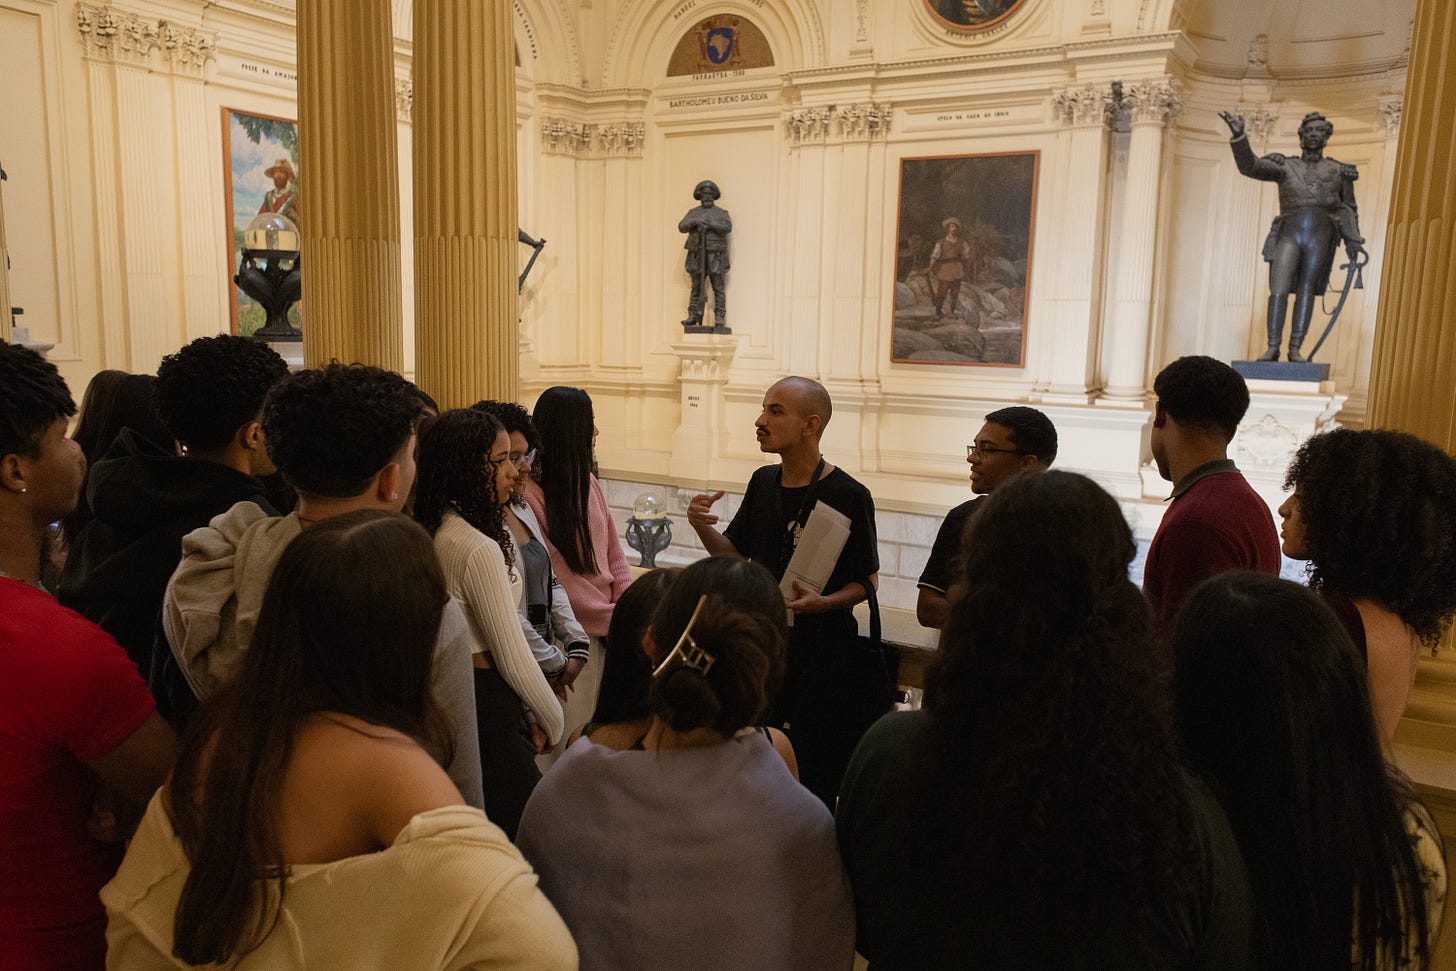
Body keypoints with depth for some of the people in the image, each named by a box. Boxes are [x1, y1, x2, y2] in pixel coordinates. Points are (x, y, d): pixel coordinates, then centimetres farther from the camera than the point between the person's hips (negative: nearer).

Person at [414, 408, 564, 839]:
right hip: (485, 705, -10)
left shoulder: (434, 531, 5)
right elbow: (513, 659, -18)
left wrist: (528, 712, 11)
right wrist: (553, 722, -1)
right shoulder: (480, 549, -23)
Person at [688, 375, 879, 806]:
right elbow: (735, 554, 12)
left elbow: (867, 581, -6)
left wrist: (825, 602, -24)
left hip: (820, 654, -5)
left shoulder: (849, 496, -12)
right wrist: (701, 526, -7)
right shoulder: (763, 482, 6)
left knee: (813, 775, 2)